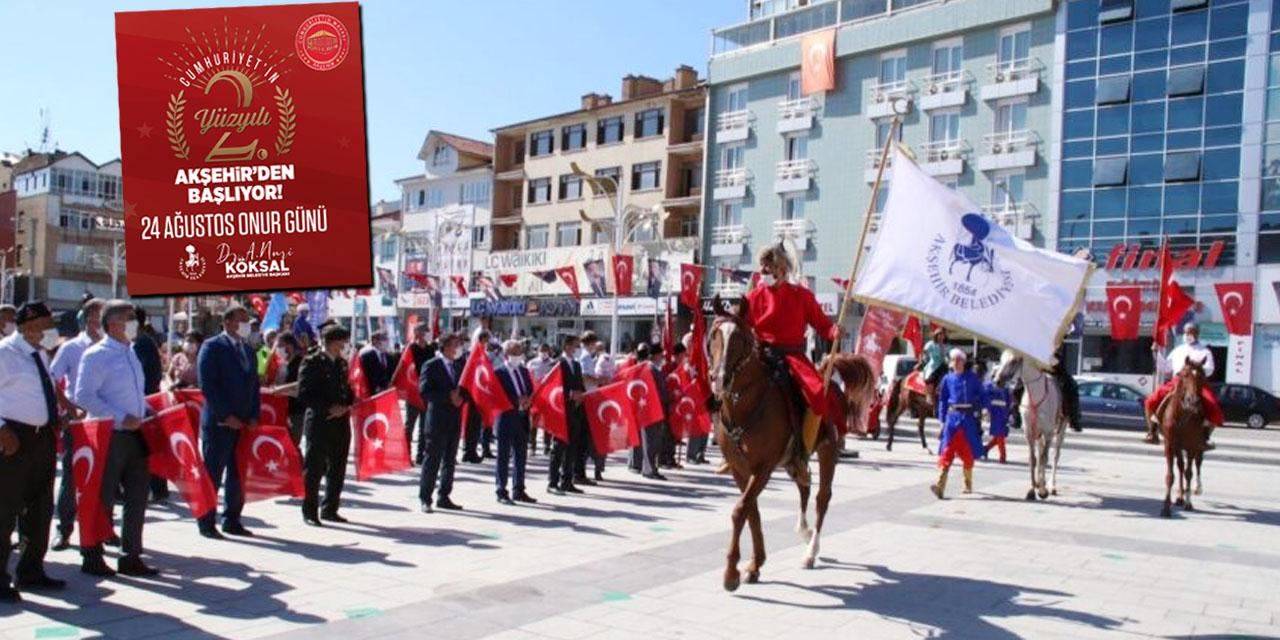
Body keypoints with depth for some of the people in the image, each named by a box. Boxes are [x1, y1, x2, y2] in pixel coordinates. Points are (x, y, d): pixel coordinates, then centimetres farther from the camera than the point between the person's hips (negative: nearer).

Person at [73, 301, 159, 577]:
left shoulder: (131, 353, 15)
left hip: (135, 434, 8)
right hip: (110, 437, -8)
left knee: (138, 496, 10)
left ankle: (131, 556, 19)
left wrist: (147, 410, 8)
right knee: (103, 498, 2)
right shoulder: (96, 355, -11)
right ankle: (92, 557, 16)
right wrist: (120, 418, -22)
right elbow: (84, 396, -18)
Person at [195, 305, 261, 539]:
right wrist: (226, 416, -16)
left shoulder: (247, 349, 16)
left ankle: (232, 521, 19)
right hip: (219, 423, -6)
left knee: (239, 475, 9)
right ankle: (207, 523, 9)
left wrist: (254, 417, 4)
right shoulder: (212, 347, -5)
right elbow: (207, 385, -12)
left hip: (244, 423, 6)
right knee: (212, 474, 1)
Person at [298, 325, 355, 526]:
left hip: (340, 423, 6)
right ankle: (310, 512, 10)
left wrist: (345, 407, -1)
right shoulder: (312, 363, -5)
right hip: (318, 423, -6)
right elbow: (304, 395, -11)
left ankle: (330, 509, 21)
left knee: (337, 470, 10)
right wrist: (328, 408, -16)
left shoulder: (342, 363, 14)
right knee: (314, 470, 0)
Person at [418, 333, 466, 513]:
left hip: (455, 419, 6)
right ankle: (425, 498, 5)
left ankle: (444, 497, 19)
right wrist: (448, 396, -18)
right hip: (438, 418, -6)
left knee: (450, 460, 10)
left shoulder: (459, 366, 13)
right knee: (433, 459, -3)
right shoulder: (432, 366, -6)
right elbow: (425, 391, -14)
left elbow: (465, 388, 17)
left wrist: (460, 397, -5)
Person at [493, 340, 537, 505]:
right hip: (506, 419, -6)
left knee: (521, 457, 11)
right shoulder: (499, 373, -7)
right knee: (504, 457, 1)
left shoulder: (524, 371, 14)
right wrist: (517, 402, -21)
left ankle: (519, 491, 21)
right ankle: (501, 492, 9)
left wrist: (528, 400, -8)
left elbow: (531, 391, 13)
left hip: (522, 418, 6)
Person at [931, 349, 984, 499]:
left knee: (968, 452, 10)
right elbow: (942, 400, 9)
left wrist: (978, 411, -4)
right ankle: (940, 486, -19)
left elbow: (980, 396, 8)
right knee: (946, 451, -10)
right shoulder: (947, 379, 6)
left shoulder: (972, 378, 3)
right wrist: (942, 419, 4)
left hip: (969, 417, 0)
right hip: (952, 416, 0)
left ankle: (968, 484, 29)